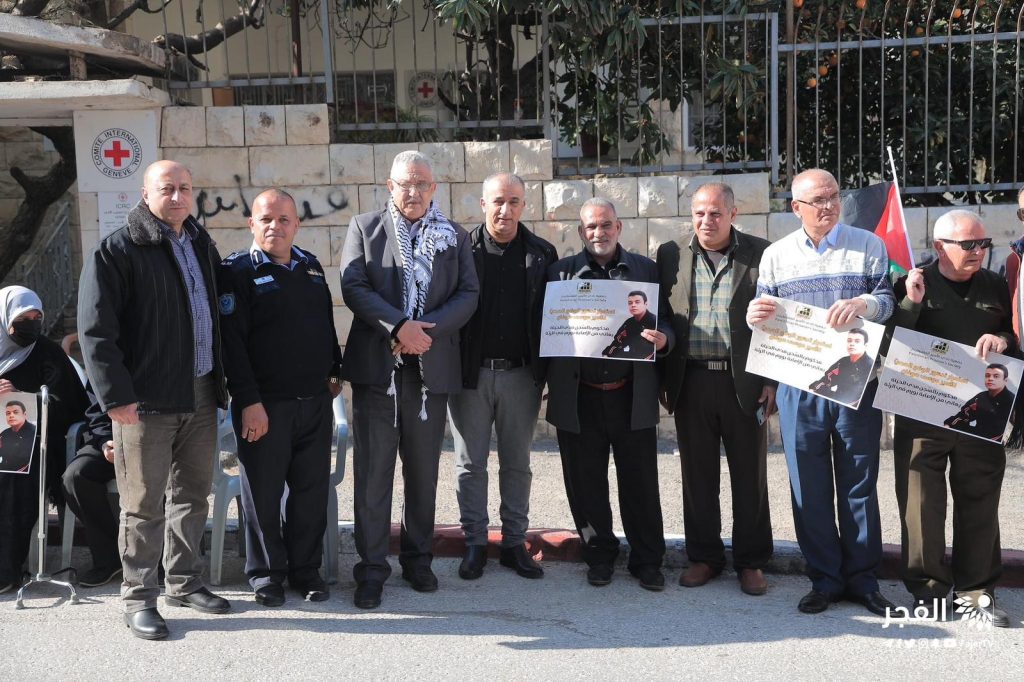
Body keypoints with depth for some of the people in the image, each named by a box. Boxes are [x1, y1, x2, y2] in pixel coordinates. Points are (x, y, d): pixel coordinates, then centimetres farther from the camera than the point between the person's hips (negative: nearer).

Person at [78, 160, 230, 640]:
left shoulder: (202, 246, 14)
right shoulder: (116, 250, -7)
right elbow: (95, 330, -12)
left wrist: (221, 380, 15)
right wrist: (117, 396, -18)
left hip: (200, 396, 6)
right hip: (146, 400, -6)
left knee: (192, 494, 14)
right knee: (145, 503, 1)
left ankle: (184, 582, 28)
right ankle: (138, 597, 14)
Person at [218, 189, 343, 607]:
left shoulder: (311, 266, 13)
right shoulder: (237, 271, -6)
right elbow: (232, 341, -12)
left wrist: (335, 371, 21)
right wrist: (248, 401, -17)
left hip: (315, 401, 5)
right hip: (264, 404, -5)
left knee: (312, 491, 9)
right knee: (263, 493, 4)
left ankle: (306, 569, 23)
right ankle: (266, 573, 19)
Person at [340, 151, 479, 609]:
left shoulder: (454, 236, 11)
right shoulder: (364, 228, 6)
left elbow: (468, 294, 2)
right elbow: (353, 286, -5)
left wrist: (427, 330, -13)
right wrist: (400, 327, -17)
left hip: (431, 368, 2)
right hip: (376, 367, -2)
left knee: (423, 470, 11)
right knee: (373, 471, 0)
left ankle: (418, 559, 24)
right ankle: (371, 569, 8)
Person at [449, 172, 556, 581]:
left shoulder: (541, 254, 4)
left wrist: (545, 369, -2)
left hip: (521, 374, 1)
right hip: (471, 374, -1)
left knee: (517, 463, 10)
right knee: (470, 463, 7)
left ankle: (515, 543, 21)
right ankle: (475, 543, 18)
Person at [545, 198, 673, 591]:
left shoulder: (646, 270, 8)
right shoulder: (562, 272, 6)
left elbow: (667, 322, 8)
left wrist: (663, 338, -15)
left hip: (632, 396, 0)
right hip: (580, 398, 0)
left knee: (640, 481, 6)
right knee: (585, 484, 9)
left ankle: (647, 561, 20)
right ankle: (600, 556, 25)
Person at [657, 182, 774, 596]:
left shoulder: (760, 254, 1)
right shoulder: (671, 255, 7)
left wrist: (773, 381, -3)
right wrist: (662, 380, 4)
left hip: (745, 382, -1)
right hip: (691, 381, 2)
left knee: (750, 476, 7)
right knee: (697, 475, 9)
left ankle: (751, 562, 20)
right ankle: (703, 557, 23)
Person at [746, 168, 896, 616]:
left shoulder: (869, 246, 6)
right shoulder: (776, 255, 10)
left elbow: (888, 301, 0)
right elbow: (764, 318, 12)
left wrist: (863, 303, -22)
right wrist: (755, 316, -12)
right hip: (799, 384, 1)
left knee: (859, 483, 6)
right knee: (809, 486, 5)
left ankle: (861, 579, 19)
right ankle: (824, 579, 18)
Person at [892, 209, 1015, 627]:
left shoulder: (995, 288, 10)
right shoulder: (913, 286, 0)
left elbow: (1018, 339, 18)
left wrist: (1003, 340, -5)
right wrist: (911, 304, -20)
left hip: (982, 416, 3)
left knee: (979, 504, 8)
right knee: (921, 504, 3)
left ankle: (977, 589, 20)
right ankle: (928, 588, 15)